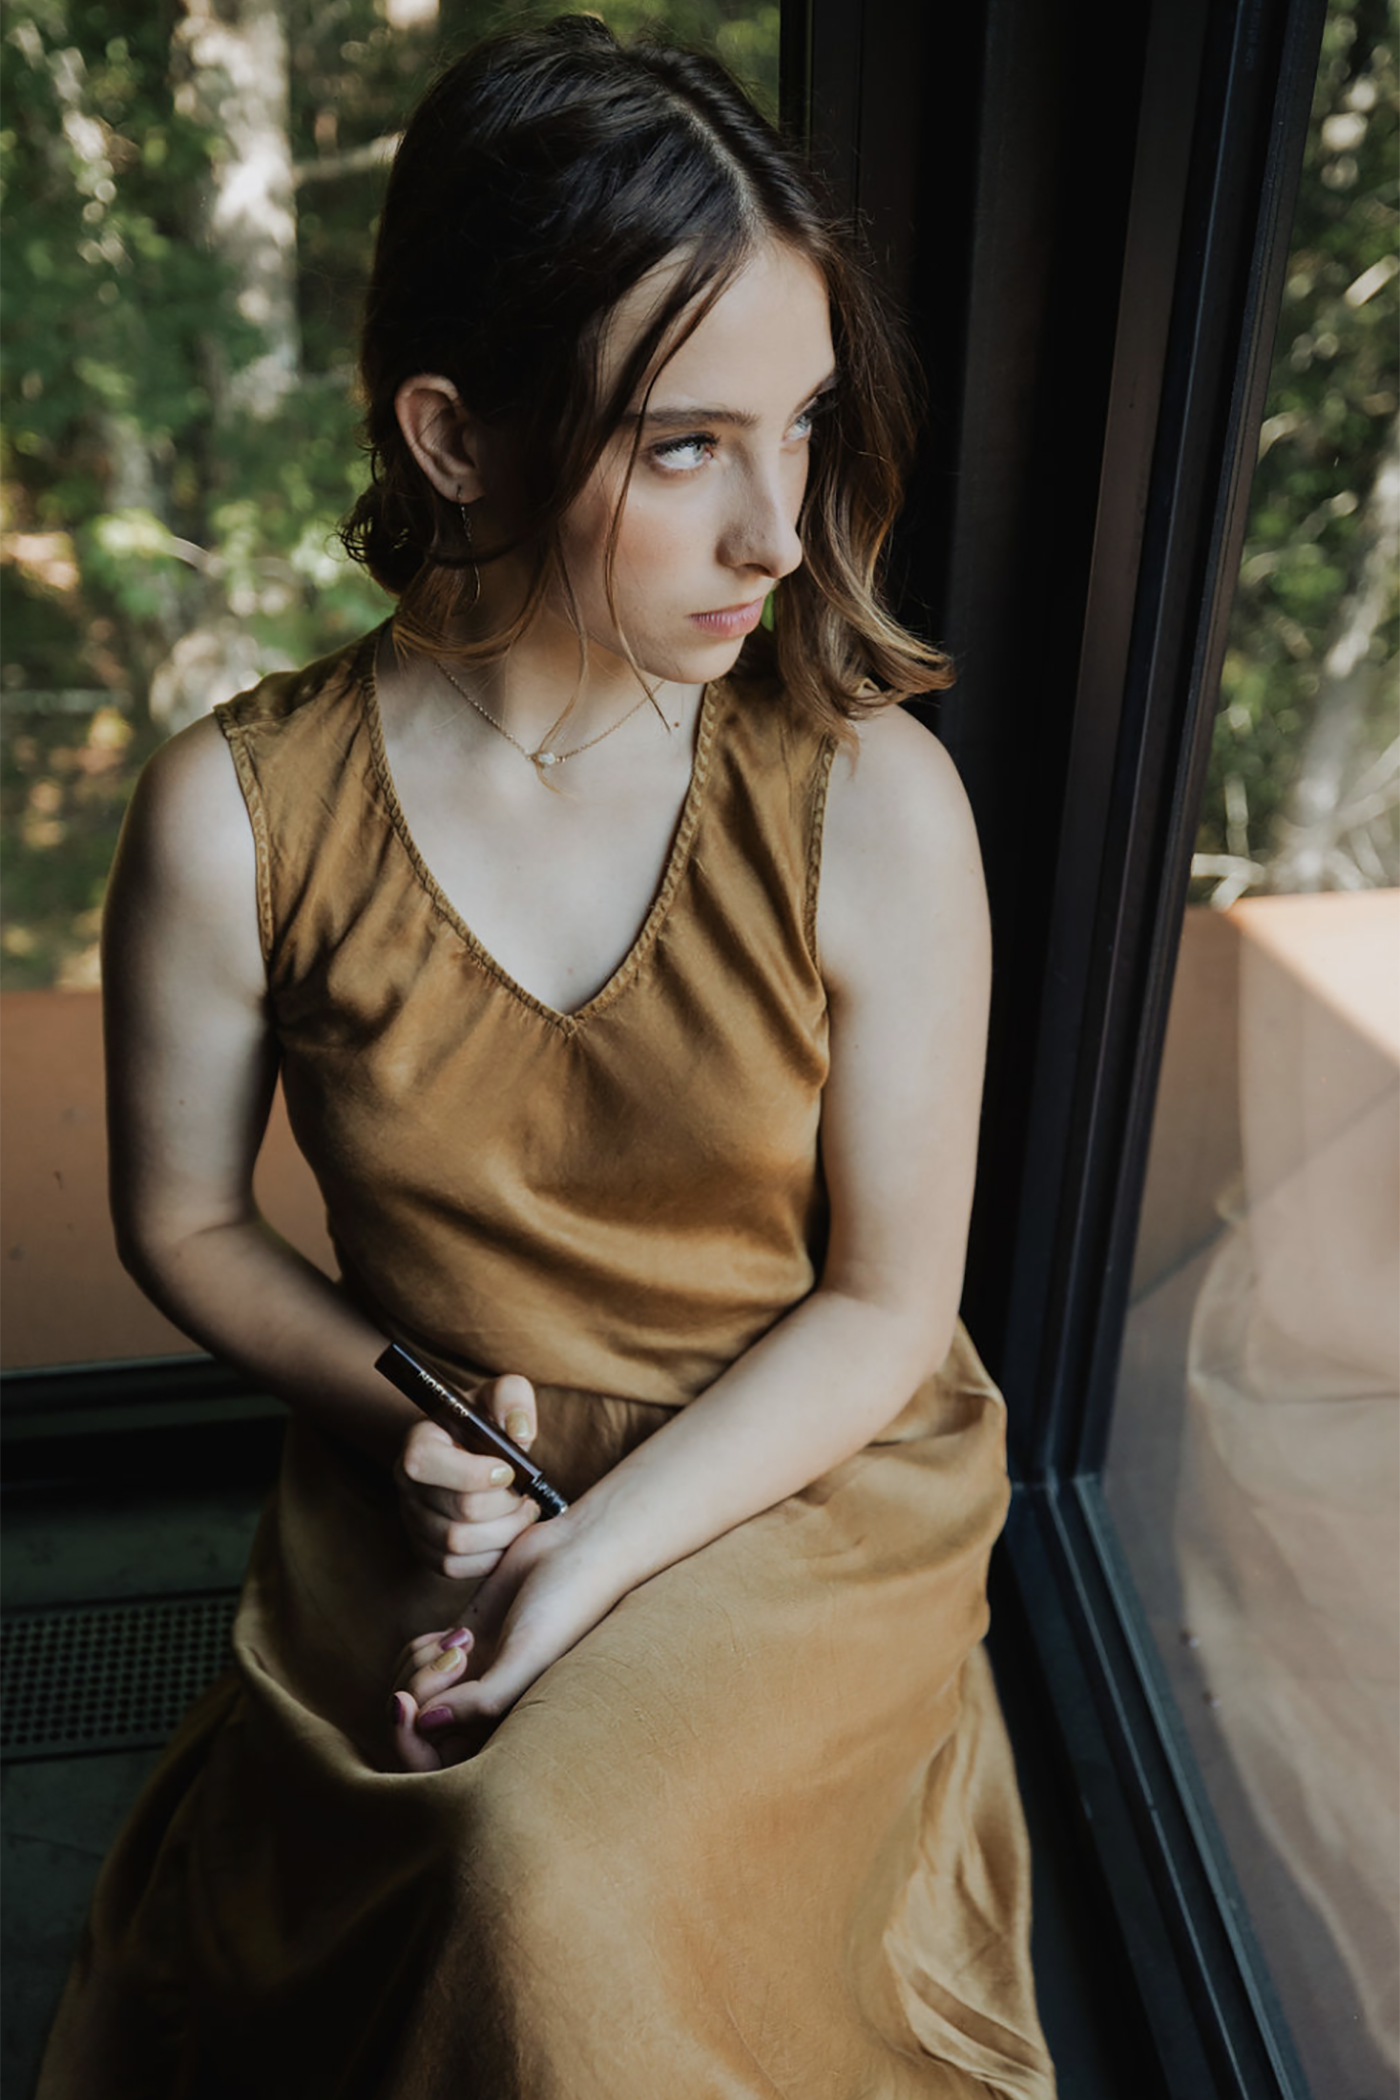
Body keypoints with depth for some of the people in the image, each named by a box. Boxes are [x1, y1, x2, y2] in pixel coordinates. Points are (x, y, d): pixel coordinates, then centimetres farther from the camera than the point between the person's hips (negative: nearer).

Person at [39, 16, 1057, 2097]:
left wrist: (588, 1561, -17)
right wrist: (397, 1416, -13)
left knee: (552, 1867, -24)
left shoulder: (872, 800, -16)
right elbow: (182, 1219, 2)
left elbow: (890, 1302, -10)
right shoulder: (237, 815, -13)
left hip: (805, 1485, -1)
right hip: (424, 1503, 2)